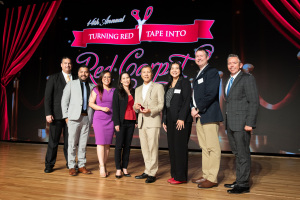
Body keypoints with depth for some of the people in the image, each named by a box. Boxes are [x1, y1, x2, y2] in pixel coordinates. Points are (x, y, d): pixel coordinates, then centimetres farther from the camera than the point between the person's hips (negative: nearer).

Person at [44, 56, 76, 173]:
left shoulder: (76, 79, 8)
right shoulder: (53, 78, 5)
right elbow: (48, 97, 0)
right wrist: (48, 113, -8)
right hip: (57, 115, -1)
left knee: (69, 140, 8)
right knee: (53, 141, 4)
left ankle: (70, 163, 21)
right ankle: (49, 164, 16)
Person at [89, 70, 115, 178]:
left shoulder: (114, 91, 11)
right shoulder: (96, 90, 4)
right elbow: (91, 103, 2)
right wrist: (102, 108, -12)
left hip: (110, 119, 3)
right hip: (99, 119, -3)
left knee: (108, 144, 4)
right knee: (101, 143, -7)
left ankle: (103, 165, 15)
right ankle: (102, 167, -3)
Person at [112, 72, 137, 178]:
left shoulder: (133, 92, 13)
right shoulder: (117, 92, 1)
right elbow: (115, 108, -4)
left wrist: (136, 121, 9)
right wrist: (116, 123, -11)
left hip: (131, 122, 4)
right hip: (122, 122, -4)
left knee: (127, 146, 7)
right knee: (119, 145, 0)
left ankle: (125, 168, 15)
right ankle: (118, 169, 7)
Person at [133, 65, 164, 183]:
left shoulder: (158, 87, 4)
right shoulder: (138, 89, 21)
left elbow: (161, 104, -4)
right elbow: (135, 106, 21)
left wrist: (150, 110, -19)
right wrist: (136, 106, -3)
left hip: (153, 121, -6)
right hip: (141, 121, 6)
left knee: (153, 147, -7)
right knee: (144, 148, 9)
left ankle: (152, 173, 0)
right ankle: (147, 171, 19)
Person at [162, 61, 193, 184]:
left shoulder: (184, 82, -2)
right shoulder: (168, 86, 18)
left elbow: (187, 101, -11)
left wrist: (181, 118, -18)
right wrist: (164, 120, 12)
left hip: (181, 120, -7)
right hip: (170, 120, 7)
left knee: (180, 147, -5)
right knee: (172, 147, 9)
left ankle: (181, 177, 4)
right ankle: (174, 174, 18)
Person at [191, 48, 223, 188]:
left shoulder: (212, 72, -5)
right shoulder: (198, 75, 22)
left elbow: (211, 94, -16)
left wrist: (198, 109, -11)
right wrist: (193, 108, 3)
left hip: (209, 115, -9)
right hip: (199, 116, 9)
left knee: (213, 148, -5)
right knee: (204, 148, 12)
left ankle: (212, 179, 1)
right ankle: (205, 175, 20)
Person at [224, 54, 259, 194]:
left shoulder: (247, 78, -5)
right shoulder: (229, 81, 18)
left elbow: (254, 102, -12)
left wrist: (249, 123, -18)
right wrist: (227, 122, 11)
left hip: (242, 123, -8)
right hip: (231, 124, 8)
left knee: (243, 153, -3)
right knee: (237, 153, 14)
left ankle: (243, 184, 6)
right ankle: (239, 180, 24)